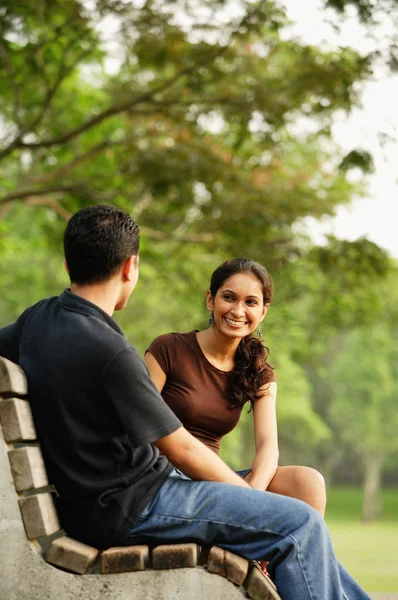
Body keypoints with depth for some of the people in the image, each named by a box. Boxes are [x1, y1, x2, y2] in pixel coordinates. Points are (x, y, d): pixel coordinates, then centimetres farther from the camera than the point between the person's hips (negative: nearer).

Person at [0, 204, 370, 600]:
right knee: (300, 523, -13)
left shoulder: (37, 319, 2)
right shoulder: (109, 351, -23)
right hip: (131, 508, -10)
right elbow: (182, 449, -16)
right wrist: (251, 495, -2)